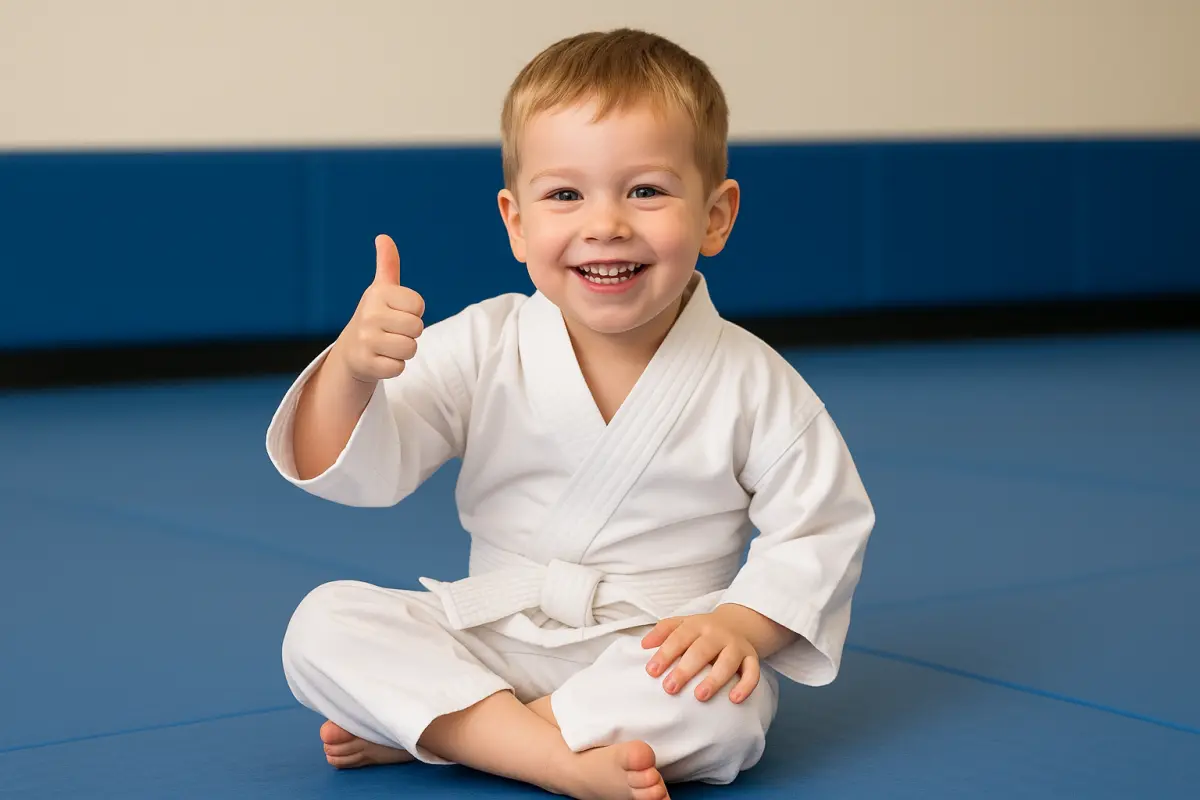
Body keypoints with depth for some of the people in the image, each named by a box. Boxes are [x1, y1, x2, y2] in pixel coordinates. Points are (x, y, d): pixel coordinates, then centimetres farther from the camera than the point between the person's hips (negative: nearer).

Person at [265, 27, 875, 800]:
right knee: (323, 624, -20)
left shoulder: (750, 382, -7)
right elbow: (354, 469, -9)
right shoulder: (481, 349, -4)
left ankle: (425, 729, -20)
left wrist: (739, 624, -18)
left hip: (652, 657, -2)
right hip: (487, 642, 2)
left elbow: (822, 528, -1)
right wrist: (351, 367, -30)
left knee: (726, 708, -35)